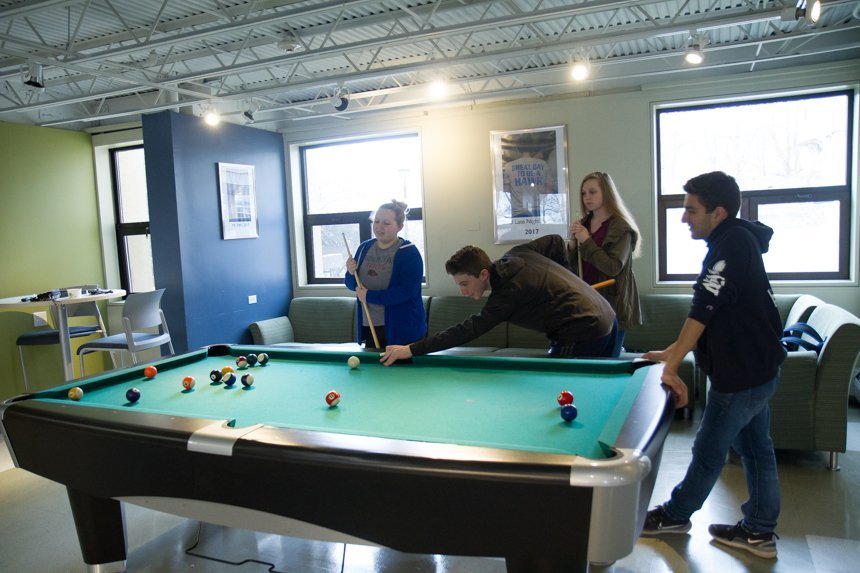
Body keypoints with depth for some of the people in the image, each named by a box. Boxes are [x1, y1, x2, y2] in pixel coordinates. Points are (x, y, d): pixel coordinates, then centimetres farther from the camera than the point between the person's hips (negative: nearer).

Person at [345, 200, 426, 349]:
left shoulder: (409, 253, -11)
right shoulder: (364, 248, 7)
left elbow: (407, 292, -21)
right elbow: (353, 285, 14)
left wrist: (370, 296, -16)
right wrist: (351, 273, -8)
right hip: (369, 327, 5)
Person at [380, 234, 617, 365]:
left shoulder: (508, 292, -21)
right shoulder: (516, 254, 4)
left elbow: (468, 330, -24)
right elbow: (556, 241, 17)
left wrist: (412, 349, -25)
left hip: (582, 337, -10)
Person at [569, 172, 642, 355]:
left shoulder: (621, 228, -8)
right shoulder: (583, 224, 10)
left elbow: (613, 268, -18)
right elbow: (572, 266, 11)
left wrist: (587, 241, -17)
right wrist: (573, 242, -6)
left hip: (611, 305, -6)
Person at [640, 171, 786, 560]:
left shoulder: (731, 244, -22)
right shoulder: (741, 239, 9)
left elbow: (703, 310, -25)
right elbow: (712, 312, 13)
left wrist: (671, 366, -23)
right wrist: (675, 351, 10)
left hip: (741, 373, -10)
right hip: (758, 367, 10)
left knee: (709, 450, 7)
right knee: (757, 449, 16)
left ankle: (676, 515, 24)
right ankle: (759, 532, 29)